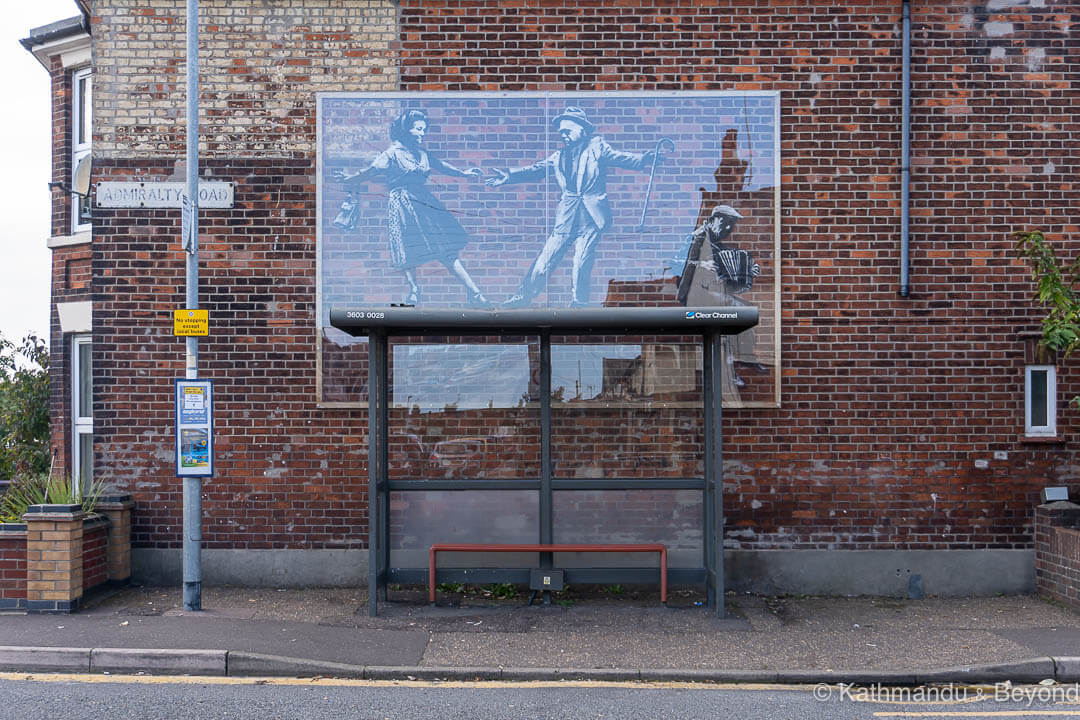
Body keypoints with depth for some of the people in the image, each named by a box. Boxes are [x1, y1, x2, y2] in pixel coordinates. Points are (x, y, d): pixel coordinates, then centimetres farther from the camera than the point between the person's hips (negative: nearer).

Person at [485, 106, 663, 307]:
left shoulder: (596, 147, 5)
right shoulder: (559, 156, 15)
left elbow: (620, 158, -3)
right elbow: (535, 170, 14)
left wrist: (645, 159, -19)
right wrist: (510, 176, 3)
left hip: (591, 217, -3)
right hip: (566, 218, 3)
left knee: (581, 265, -8)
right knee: (544, 260, 2)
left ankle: (578, 305, 7)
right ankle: (522, 298, 14)